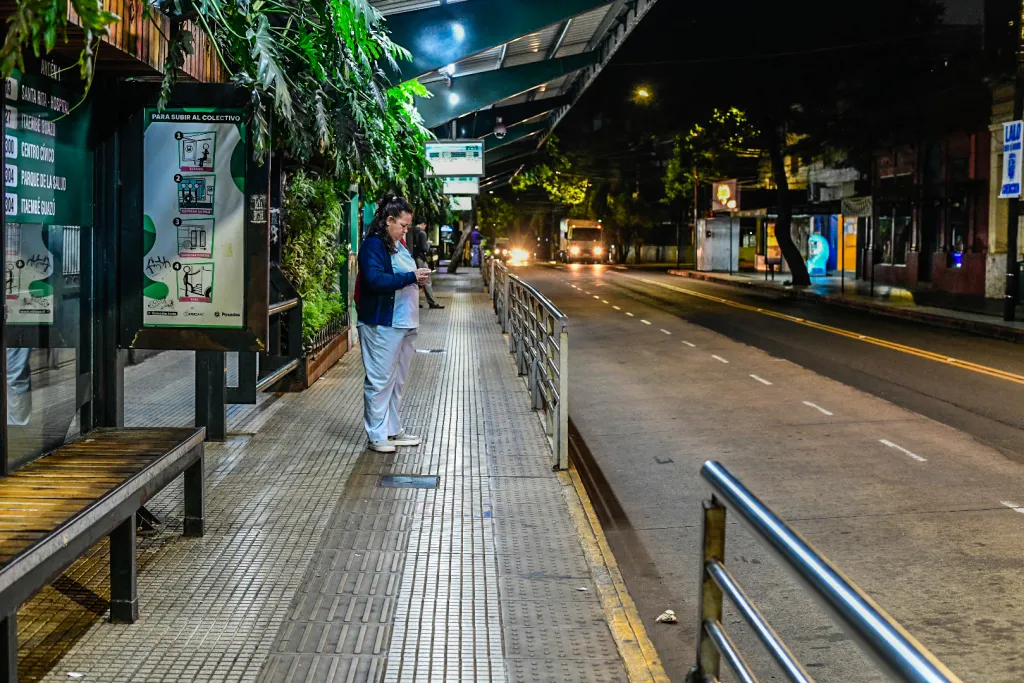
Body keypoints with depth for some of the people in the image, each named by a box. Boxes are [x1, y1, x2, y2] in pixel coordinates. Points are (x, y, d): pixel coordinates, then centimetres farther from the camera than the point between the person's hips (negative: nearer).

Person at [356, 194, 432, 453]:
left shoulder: (399, 245, 16)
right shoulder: (373, 245, -13)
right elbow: (375, 279, -25)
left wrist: (419, 278, 8)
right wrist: (411, 277, -23)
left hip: (404, 323, 10)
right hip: (382, 325, -9)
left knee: (398, 380, 15)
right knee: (380, 381, -4)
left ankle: (393, 430, 24)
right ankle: (376, 436, 2)